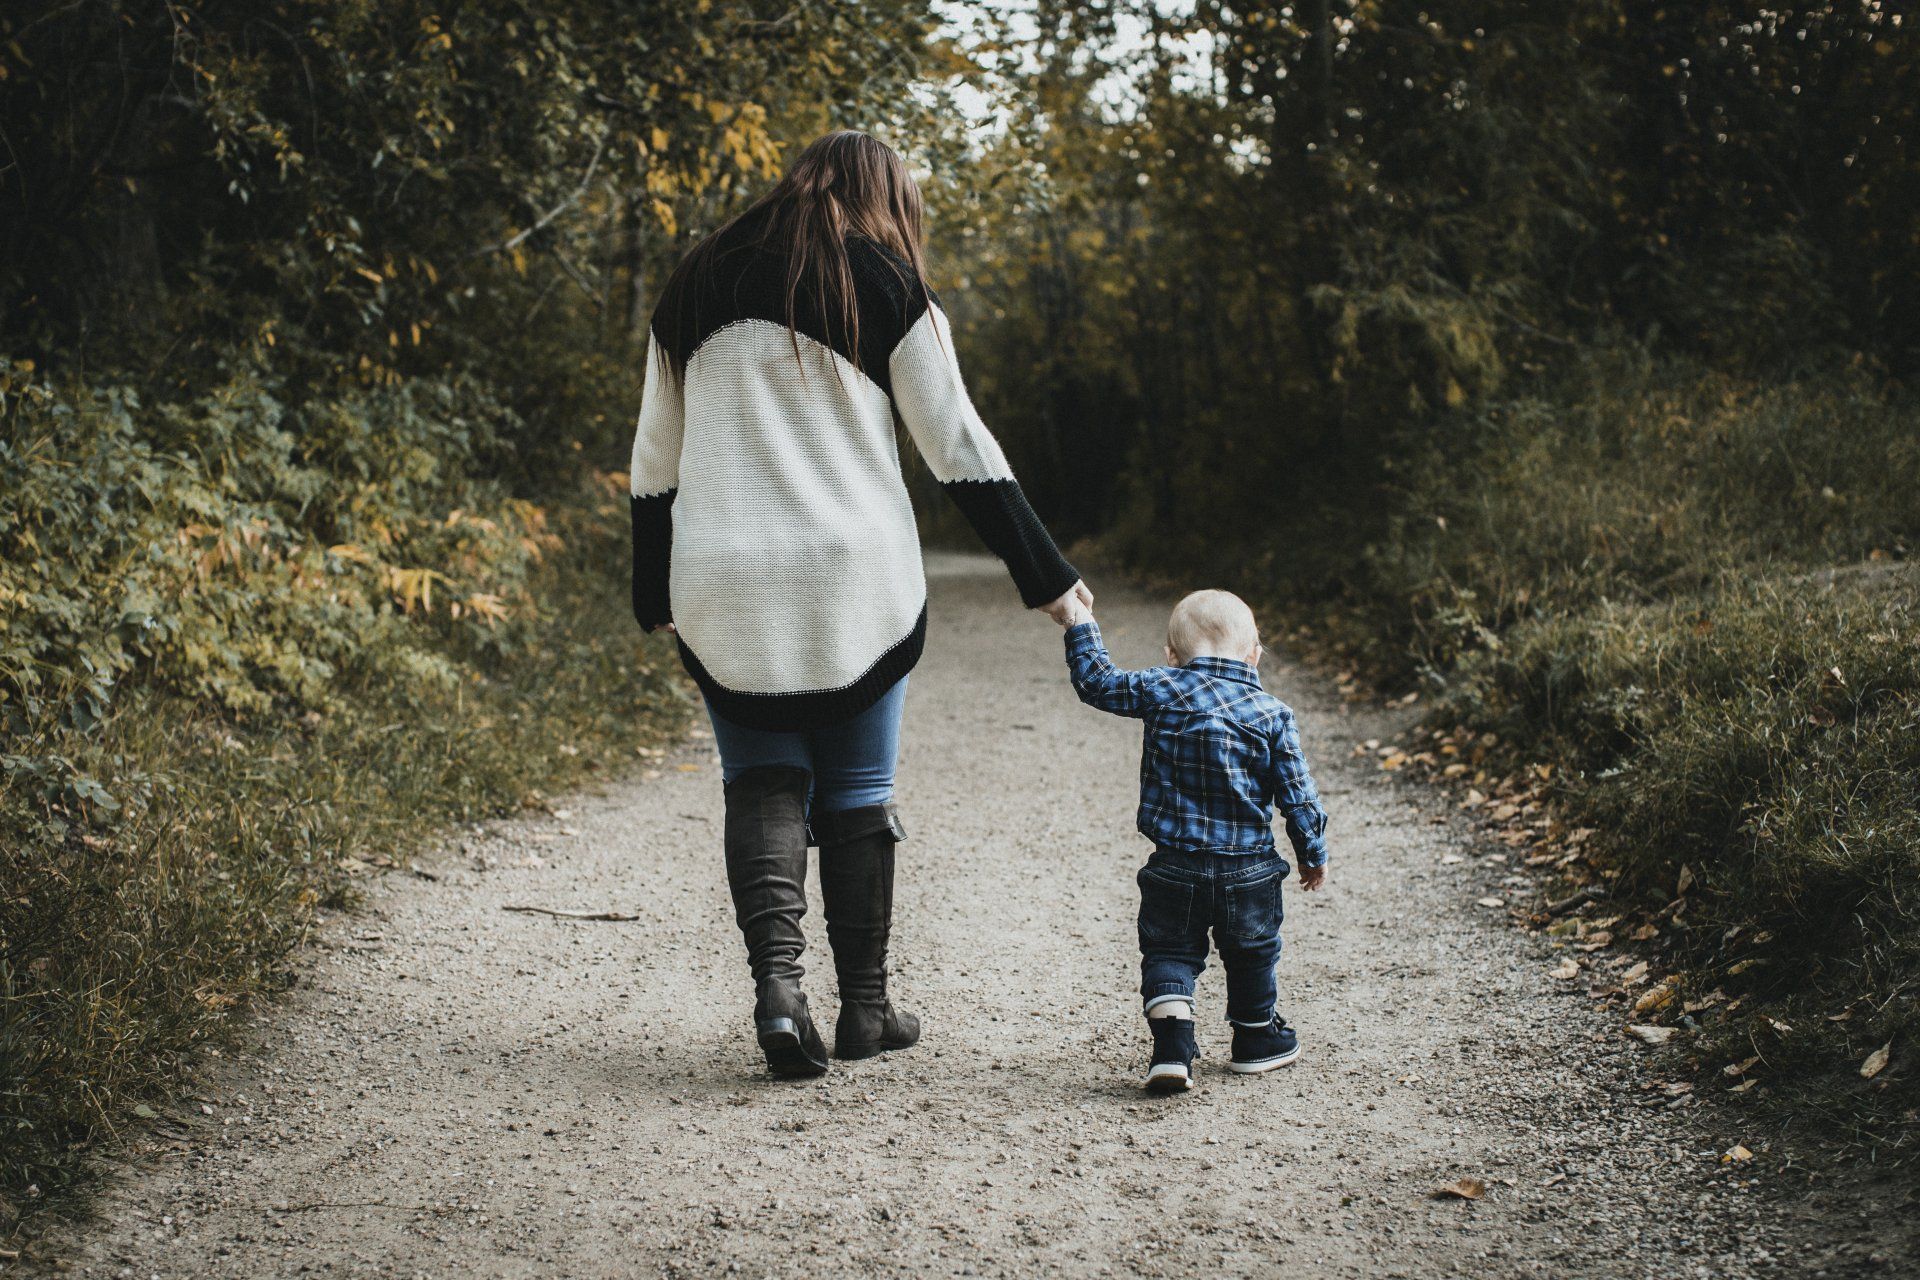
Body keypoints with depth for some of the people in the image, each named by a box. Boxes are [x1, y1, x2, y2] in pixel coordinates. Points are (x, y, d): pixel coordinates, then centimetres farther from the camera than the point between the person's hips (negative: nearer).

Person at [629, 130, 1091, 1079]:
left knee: (761, 782, 10)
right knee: (857, 791, 10)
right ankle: (865, 1008, 16)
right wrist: (1047, 577, 4)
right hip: (855, 588, -2)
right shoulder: (889, 291, 0)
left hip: (723, 590, 2)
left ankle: (775, 978, -11)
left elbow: (654, 462, 13)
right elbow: (960, 450, -2)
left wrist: (656, 597, 21)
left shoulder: (695, 290, 11)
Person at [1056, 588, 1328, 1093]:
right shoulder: (1272, 713, -4)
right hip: (1248, 870, 1)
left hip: (1175, 866, -1)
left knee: (1169, 952, 10)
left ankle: (1171, 1043, -8)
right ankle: (1256, 1037, 36)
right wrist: (1313, 853, 13)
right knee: (1251, 954, 21)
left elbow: (1098, 682, 5)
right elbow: (1297, 793, -1)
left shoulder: (1159, 691, -6)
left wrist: (1079, 625, 18)